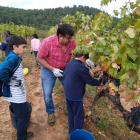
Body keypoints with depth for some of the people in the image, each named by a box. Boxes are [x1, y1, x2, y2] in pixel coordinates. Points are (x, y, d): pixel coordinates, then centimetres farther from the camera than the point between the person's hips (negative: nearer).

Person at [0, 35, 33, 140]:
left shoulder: (15, 57, 6)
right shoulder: (13, 58, -22)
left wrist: (9, 81, 10)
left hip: (17, 93, 10)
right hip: (16, 95, -10)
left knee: (20, 117, 25)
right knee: (24, 118, 7)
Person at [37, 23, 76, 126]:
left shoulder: (72, 42, -18)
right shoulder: (48, 42, -26)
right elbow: (39, 58, -17)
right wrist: (53, 69, -24)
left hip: (65, 69, 3)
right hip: (49, 70, -2)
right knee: (47, 94, 4)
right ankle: (50, 113, 30)